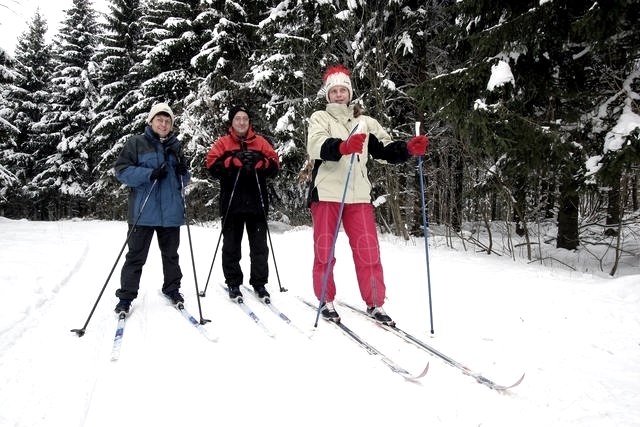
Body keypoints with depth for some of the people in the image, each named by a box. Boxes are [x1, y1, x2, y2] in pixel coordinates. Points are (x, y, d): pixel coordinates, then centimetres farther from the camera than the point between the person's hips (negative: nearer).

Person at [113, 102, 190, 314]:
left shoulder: (176, 146, 12)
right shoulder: (136, 143, -1)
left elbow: (184, 181, 16)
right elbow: (122, 170, -8)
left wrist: (182, 171, -7)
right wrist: (149, 174, -20)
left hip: (171, 212, 4)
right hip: (143, 212, -4)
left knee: (170, 254, 15)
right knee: (136, 256, 2)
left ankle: (172, 289, 29)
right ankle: (126, 296, 12)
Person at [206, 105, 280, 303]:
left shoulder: (260, 142, 12)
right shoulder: (222, 143, 8)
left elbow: (275, 166, 3)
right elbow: (212, 166, -5)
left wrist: (259, 162, -16)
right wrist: (234, 161, -18)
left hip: (257, 202, 1)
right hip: (231, 203, -1)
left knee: (259, 245, 5)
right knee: (231, 246, 6)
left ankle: (259, 283, 15)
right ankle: (233, 284, 17)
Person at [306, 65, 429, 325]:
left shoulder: (365, 122, 18)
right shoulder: (320, 118, 7)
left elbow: (384, 150, 9)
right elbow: (317, 146, -15)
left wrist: (408, 149, -11)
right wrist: (343, 147, -35)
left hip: (358, 195, 3)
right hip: (326, 193, -2)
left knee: (368, 250, 0)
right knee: (324, 249, 4)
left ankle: (374, 303, 10)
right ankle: (325, 300, 18)